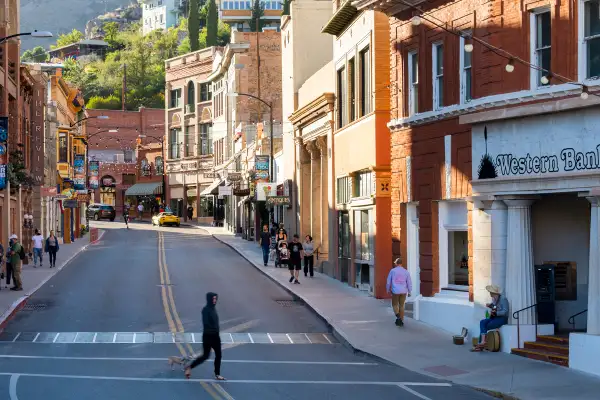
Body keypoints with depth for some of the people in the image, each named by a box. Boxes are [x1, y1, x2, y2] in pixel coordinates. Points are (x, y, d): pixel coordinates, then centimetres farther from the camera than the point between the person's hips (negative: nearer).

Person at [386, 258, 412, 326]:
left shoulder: (392, 271, -4)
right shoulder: (406, 272, 1)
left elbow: (388, 281, 1)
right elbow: (409, 283, 2)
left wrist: (388, 290, 16)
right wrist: (409, 292, 14)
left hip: (395, 291, -2)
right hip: (403, 291, 2)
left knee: (395, 305, 11)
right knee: (401, 306, 14)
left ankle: (398, 316, -15)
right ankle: (401, 321, 14)